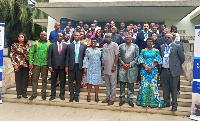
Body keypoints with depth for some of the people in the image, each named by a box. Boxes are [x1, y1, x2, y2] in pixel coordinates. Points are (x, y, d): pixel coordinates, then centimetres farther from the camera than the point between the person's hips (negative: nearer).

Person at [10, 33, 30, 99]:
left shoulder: (27, 46, 9)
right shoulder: (14, 45, 3)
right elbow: (12, 55, 0)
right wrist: (14, 64, -7)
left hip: (26, 65, 2)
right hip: (18, 65, -2)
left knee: (25, 79, 5)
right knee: (18, 79, 3)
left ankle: (24, 93, 14)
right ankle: (19, 94, 13)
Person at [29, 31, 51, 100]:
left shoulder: (49, 44, 6)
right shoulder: (35, 43, 9)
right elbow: (31, 53, 5)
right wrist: (30, 62, -4)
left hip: (45, 64, -1)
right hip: (36, 64, 1)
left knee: (44, 79, 6)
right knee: (34, 79, 4)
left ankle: (43, 93, 16)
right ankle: (34, 93, 14)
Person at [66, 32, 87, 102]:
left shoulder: (83, 46, 6)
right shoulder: (69, 45, 6)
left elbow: (84, 56, 5)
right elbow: (67, 56, 5)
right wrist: (66, 66, -2)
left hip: (79, 66, 0)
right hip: (71, 66, 0)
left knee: (78, 82, 6)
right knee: (70, 81, 6)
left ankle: (76, 96, 18)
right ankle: (72, 96, 17)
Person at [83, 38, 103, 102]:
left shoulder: (99, 50, 9)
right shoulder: (88, 50, 6)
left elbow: (102, 59, 10)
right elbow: (85, 59, 3)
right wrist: (85, 68, -4)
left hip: (97, 68, 1)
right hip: (90, 68, 0)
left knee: (97, 82, 2)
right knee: (89, 81, 1)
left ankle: (96, 95, 13)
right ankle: (89, 95, 12)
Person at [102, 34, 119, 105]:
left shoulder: (114, 45, -5)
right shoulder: (104, 46, 14)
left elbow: (117, 55, -10)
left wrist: (114, 65, -16)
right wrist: (103, 65, 12)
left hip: (112, 68, -6)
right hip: (106, 68, 7)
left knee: (113, 84, 2)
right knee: (107, 84, 14)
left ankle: (112, 99, 10)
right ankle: (108, 98, 24)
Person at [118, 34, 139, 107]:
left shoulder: (135, 47, 8)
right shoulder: (121, 46, 10)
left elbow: (137, 57, 3)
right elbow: (119, 56, 6)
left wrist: (130, 64, -7)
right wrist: (123, 64, -7)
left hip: (132, 68, 0)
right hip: (122, 67, 1)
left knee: (131, 84, 3)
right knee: (122, 84, 3)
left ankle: (130, 99, 14)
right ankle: (122, 99, 14)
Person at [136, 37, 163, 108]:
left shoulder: (156, 51, 8)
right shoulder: (143, 51, 9)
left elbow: (158, 61, 0)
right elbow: (141, 60, 2)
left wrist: (152, 67, -12)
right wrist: (146, 68, -11)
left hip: (153, 70, 0)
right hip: (144, 70, 0)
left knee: (153, 85, -3)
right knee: (144, 84, -2)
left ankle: (153, 102, 9)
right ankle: (144, 102, 9)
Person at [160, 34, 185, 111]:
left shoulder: (177, 47, -1)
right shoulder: (161, 47, 10)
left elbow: (182, 58, 3)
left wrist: (177, 65, 7)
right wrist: (161, 65, 4)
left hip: (173, 71, -3)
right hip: (164, 71, 3)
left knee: (173, 89, 4)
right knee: (165, 88, 11)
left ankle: (174, 105, 17)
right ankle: (166, 102, 25)